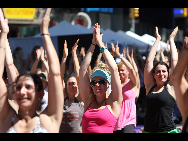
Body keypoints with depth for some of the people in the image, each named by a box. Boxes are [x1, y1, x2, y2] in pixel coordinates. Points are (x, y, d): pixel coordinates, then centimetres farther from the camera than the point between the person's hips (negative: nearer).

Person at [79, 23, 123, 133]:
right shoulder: (88, 100, 14)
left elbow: (114, 69, 1)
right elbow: (83, 70, 12)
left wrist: (101, 44, 7)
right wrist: (93, 44, 13)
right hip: (86, 130, 3)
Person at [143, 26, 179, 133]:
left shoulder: (171, 87, 3)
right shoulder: (150, 86, 9)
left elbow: (174, 61, 5)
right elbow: (149, 61, 11)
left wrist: (171, 40, 14)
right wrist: (157, 39, 18)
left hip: (168, 130, -3)